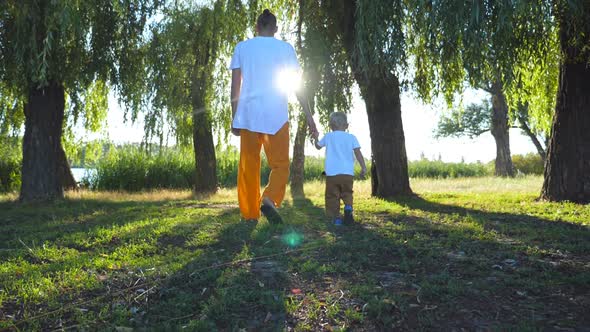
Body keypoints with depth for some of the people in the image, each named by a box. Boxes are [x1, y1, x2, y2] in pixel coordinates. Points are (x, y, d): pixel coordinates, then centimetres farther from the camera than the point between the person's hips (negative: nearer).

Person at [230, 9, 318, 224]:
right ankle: (269, 200, -19)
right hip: (277, 116, -1)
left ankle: (249, 215, 9)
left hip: (248, 115, 1)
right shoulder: (285, 48, 8)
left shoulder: (242, 47, 11)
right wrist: (309, 116, 3)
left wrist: (234, 118, 11)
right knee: (280, 164, 7)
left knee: (248, 167, 7)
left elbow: (235, 86, 7)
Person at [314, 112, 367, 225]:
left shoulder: (328, 136, 7)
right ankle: (348, 207, -11)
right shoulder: (351, 137, 6)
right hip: (347, 173, 1)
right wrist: (363, 167, -2)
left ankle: (336, 217, 1)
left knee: (332, 196, 7)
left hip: (331, 173, -1)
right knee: (347, 193, 16)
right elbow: (358, 153, -3)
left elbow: (318, 146, 24)